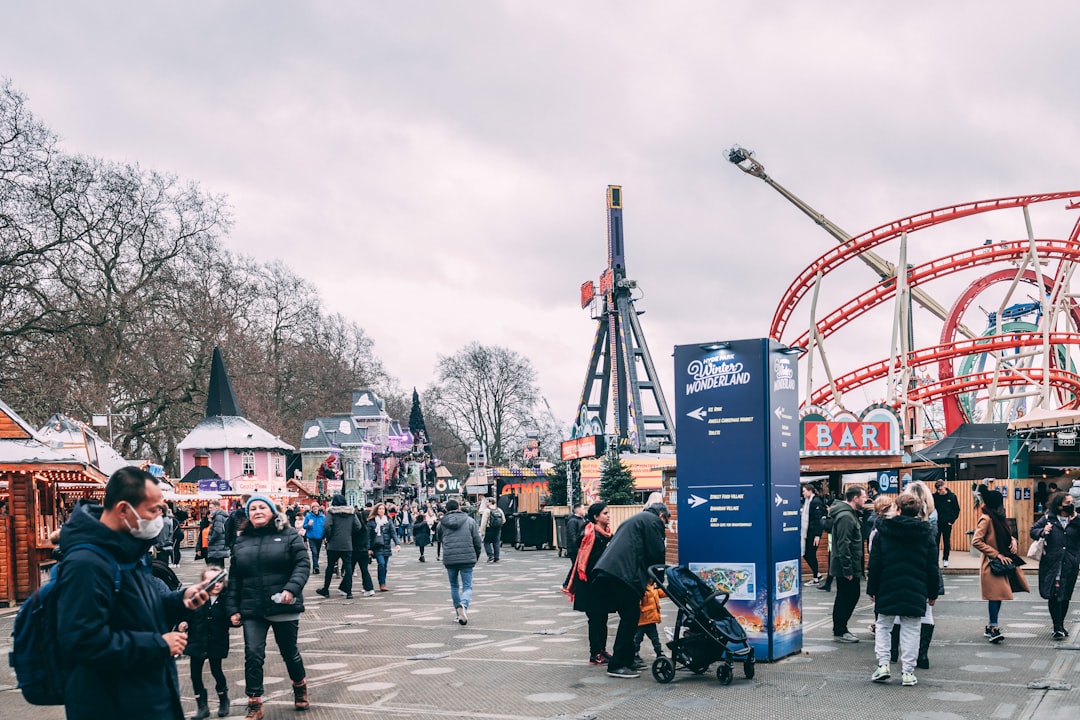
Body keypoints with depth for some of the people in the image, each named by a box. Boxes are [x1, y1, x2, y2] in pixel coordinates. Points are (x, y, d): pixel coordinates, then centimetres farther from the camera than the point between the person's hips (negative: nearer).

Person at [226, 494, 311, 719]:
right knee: (253, 655, -5)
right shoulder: (241, 540, 8)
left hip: (284, 607, -2)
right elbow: (234, 578, 10)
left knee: (290, 652, 14)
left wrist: (292, 588, -23)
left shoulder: (288, 534, -1)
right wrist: (232, 608, 4)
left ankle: (300, 686, 40)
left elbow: (303, 564, -8)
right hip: (252, 609, 2)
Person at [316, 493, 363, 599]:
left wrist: (327, 537, -3)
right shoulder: (351, 512, 4)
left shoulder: (332, 512, -6)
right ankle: (349, 592, -2)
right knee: (348, 566, 3)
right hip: (347, 545, 2)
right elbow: (358, 526, -1)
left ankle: (325, 590, 20)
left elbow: (327, 525, -18)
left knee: (330, 567, 9)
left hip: (334, 544, -2)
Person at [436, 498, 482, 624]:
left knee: (454, 586, 17)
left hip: (449, 559, 1)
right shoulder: (469, 521, 2)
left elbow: (440, 538, 19)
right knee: (467, 586, 2)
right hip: (467, 558, -1)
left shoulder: (442, 523, 4)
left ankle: (458, 614, 18)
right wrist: (477, 556, 18)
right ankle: (463, 605, -27)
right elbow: (477, 541, 4)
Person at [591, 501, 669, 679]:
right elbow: (656, 553, -3)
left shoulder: (633, 519, 33)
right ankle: (617, 665, -5)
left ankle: (626, 660, 19)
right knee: (630, 617, -4)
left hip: (605, 572, 9)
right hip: (622, 574, -9)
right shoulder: (653, 521, 4)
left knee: (629, 617, 16)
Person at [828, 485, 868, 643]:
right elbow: (843, 545, -24)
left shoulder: (850, 514, 14)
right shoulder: (845, 516, -20)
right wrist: (847, 569, -24)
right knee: (844, 598, -2)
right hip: (845, 567, -10)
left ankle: (840, 628, 26)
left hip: (850, 566, 10)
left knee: (853, 595, 16)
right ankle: (839, 632, 8)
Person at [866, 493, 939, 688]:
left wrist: (871, 589, 7)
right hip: (915, 593, 1)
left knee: (883, 626, 14)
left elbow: (874, 564, -1)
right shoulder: (926, 536, 2)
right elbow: (932, 569, 4)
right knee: (910, 630, 7)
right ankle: (907, 672, 5)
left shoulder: (882, 532, -2)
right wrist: (932, 593, 13)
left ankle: (883, 664, 3)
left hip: (887, 591, 0)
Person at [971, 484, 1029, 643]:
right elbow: (976, 541, -20)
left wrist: (1013, 541, 3)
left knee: (999, 594, 10)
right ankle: (993, 629, -10)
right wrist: (997, 554, -17)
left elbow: (1006, 535, 26)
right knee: (995, 594, -12)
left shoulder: (998, 517, 12)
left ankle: (991, 627, 18)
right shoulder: (986, 519, -15)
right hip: (992, 564, -9)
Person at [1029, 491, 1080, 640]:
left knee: (1065, 597, 9)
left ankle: (1060, 626, 25)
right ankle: (1058, 628, -4)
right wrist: (1043, 531, -11)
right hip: (1051, 564, -2)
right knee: (1053, 595, -8)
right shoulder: (1048, 518, 4)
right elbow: (1033, 531, 8)